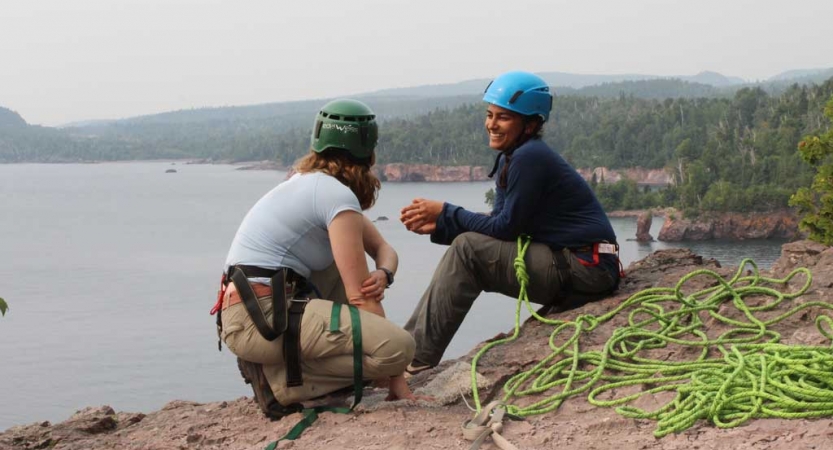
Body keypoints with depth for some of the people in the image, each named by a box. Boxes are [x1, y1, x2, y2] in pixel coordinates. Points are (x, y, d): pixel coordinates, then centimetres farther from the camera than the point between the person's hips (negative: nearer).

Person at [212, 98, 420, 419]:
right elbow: (361, 296, -11)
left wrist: (382, 275, -5)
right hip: (261, 319, -10)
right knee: (399, 346, -18)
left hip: (239, 313, 10)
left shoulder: (314, 183, 20)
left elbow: (384, 250, 21)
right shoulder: (339, 196, -9)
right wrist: (398, 386, -7)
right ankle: (280, 381, -10)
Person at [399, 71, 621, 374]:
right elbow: (499, 226, 11)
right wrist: (437, 226, 0)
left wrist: (445, 212, -9)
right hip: (565, 265, 10)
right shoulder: (508, 160, 13)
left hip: (588, 268, -10)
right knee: (468, 248, 8)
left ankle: (417, 360, -14)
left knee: (468, 249, -16)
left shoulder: (530, 157, -16)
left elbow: (506, 227, -15)